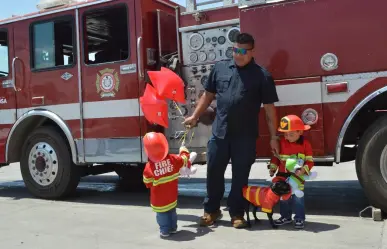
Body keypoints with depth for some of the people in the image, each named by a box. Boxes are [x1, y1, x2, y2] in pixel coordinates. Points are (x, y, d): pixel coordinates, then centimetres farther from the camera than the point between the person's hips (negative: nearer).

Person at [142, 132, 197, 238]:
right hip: (172, 195, 4)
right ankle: (173, 228, 34)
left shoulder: (149, 166, -20)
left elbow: (147, 183, -10)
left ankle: (165, 230, 14)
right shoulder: (173, 159, -14)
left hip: (158, 199, -4)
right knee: (172, 211, 22)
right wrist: (183, 151, 25)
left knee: (161, 213, 10)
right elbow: (184, 159, 5)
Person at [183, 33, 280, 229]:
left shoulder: (262, 76, -2)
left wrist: (273, 136, -3)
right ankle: (211, 210, 27)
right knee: (214, 172, 10)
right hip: (219, 133, 2)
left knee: (240, 176, 7)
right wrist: (195, 116, 13)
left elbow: (269, 108, -2)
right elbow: (208, 95, 15)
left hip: (245, 137, -2)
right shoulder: (219, 68, 6)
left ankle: (236, 213, 23)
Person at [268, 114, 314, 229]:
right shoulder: (281, 142, 2)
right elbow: (276, 156, 10)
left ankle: (299, 218, 12)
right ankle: (285, 216, 28)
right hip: (283, 175, 4)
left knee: (298, 198, -2)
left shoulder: (305, 144, -7)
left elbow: (309, 161, -6)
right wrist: (273, 167, -1)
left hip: (297, 177, -4)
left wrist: (303, 170, -21)